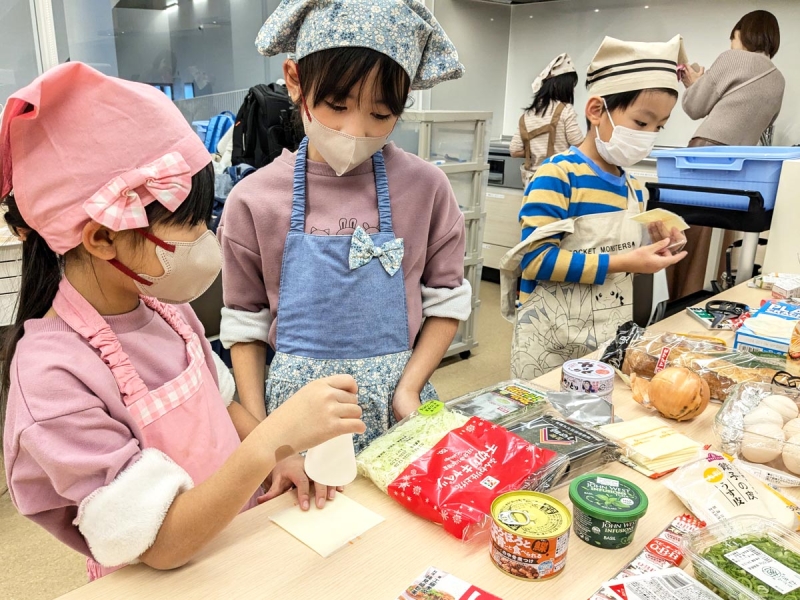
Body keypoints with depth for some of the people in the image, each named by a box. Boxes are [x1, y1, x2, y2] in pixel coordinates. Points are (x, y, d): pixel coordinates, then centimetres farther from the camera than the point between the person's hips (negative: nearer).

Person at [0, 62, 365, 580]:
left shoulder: (165, 307, -4)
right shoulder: (51, 374, -22)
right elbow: (162, 546, -22)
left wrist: (281, 458, -4)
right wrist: (273, 438, -34)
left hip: (242, 545, 5)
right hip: (166, 579, -5)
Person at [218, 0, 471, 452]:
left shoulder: (425, 187, -7)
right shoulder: (254, 201, -8)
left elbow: (446, 303, 1)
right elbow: (246, 326, 0)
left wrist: (408, 388, -10)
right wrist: (259, 434, -5)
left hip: (397, 406, 1)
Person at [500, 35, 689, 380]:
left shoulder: (632, 188, 9)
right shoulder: (558, 175, -15)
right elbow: (536, 258, -23)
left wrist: (653, 251, 0)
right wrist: (621, 263, -20)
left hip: (611, 337, 7)